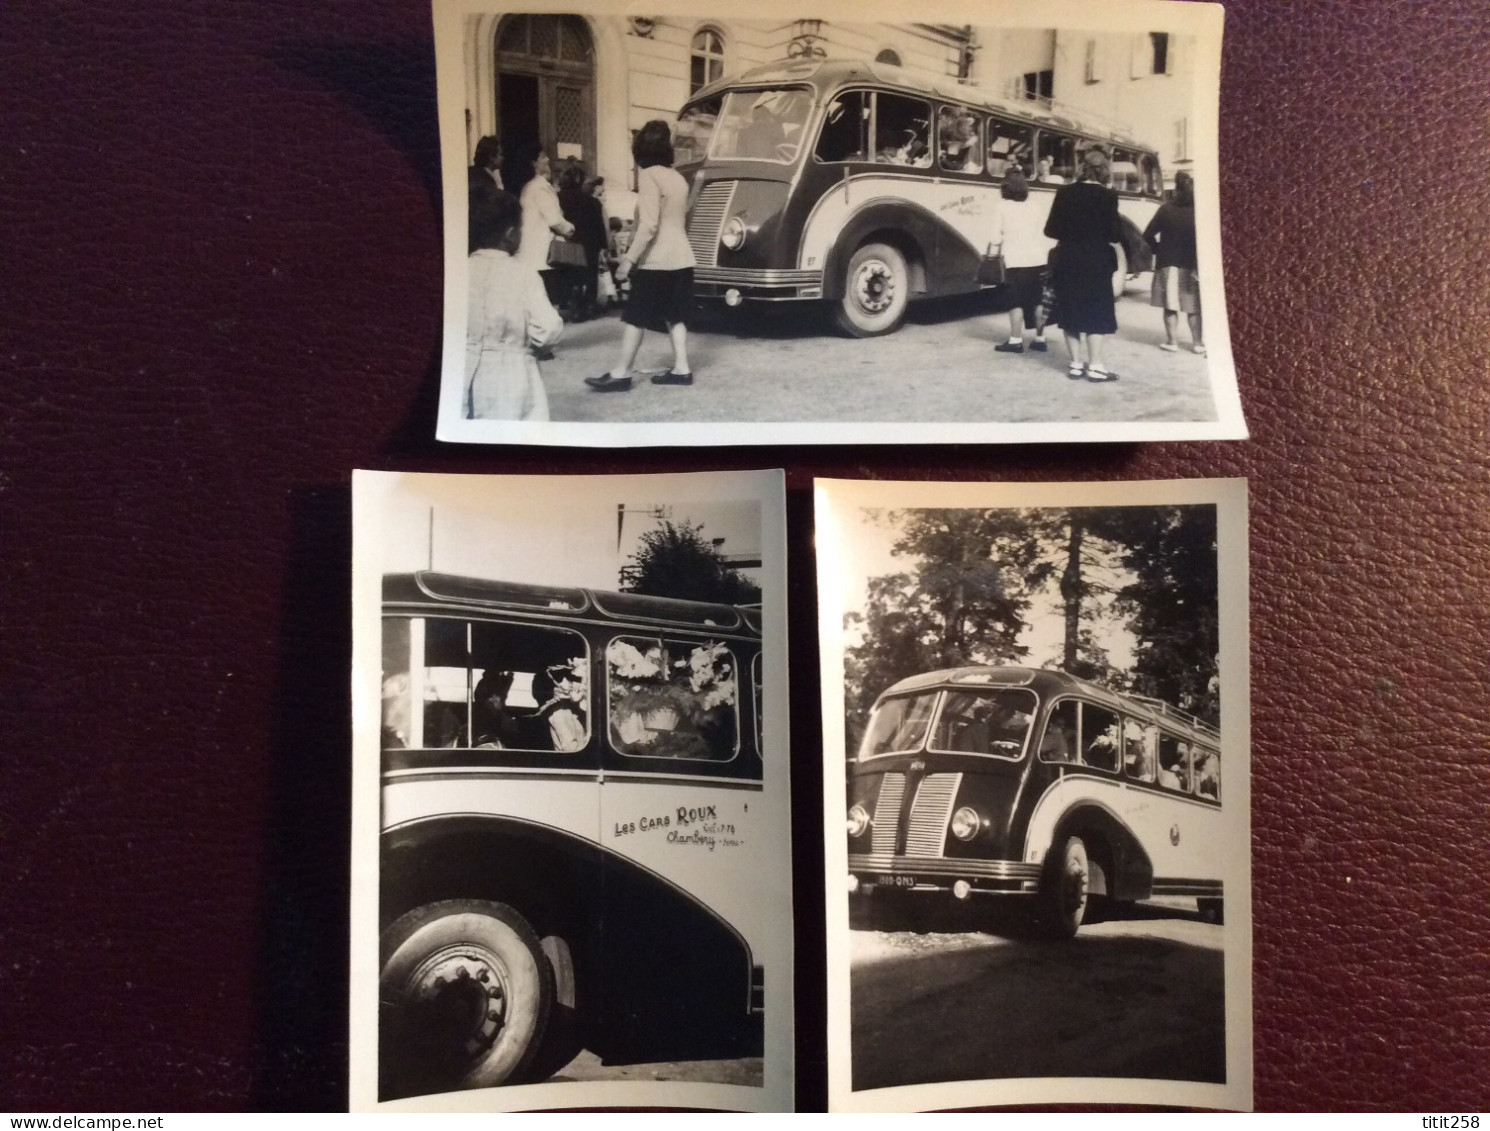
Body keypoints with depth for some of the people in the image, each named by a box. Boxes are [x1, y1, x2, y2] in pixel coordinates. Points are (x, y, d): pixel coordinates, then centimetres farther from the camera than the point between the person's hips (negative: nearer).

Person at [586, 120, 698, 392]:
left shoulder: (649, 175, -11)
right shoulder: (676, 177, 14)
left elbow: (648, 224, -19)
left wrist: (629, 259, -19)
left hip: (656, 260, -8)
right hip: (681, 257, 8)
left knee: (635, 317, -3)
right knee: (674, 315, 11)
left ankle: (620, 373, -2)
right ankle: (681, 368, 9)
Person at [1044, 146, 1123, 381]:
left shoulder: (1064, 193, 0)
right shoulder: (1107, 196, -9)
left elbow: (1051, 229, 0)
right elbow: (1114, 234, -11)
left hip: (1067, 262, 3)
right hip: (1096, 263, -3)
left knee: (1072, 312, 10)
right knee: (1098, 312, 4)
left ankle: (1076, 365, 12)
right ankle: (1095, 366, 2)